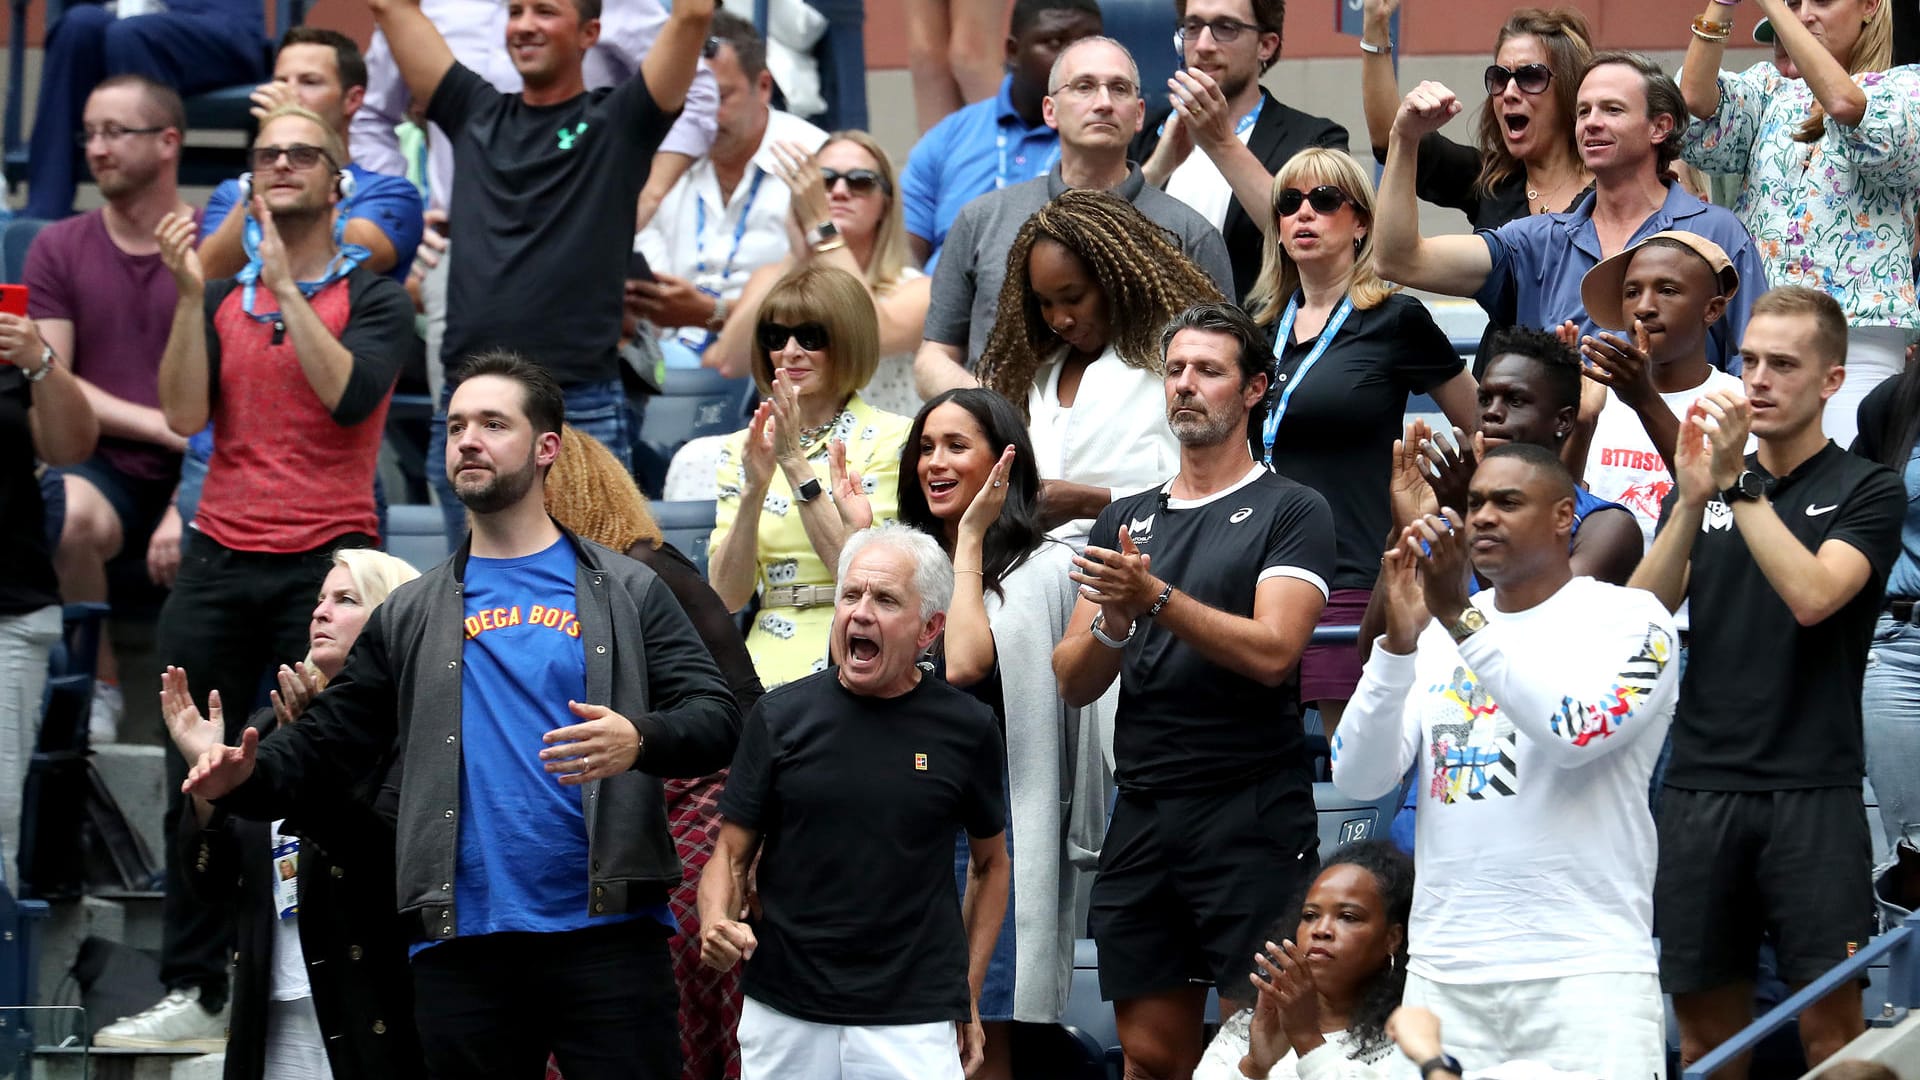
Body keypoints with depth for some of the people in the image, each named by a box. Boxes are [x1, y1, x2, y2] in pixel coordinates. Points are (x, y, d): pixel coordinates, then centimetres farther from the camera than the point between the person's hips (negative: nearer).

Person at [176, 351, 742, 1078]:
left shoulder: (626, 593, 9)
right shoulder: (412, 616, 17)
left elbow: (718, 718, 0)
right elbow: (326, 743, 14)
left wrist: (640, 741, -21)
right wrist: (244, 776, -7)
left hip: (607, 935, -3)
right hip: (463, 945, 3)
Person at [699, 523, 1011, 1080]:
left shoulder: (966, 729, 1)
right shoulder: (781, 716, 1)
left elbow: (990, 862, 14)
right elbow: (732, 855, 6)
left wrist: (968, 993, 9)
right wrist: (717, 926, -15)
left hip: (911, 1025, -1)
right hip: (782, 1018, 1)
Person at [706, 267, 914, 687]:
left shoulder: (891, 439, 1)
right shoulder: (743, 448, 13)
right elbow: (727, 595, 5)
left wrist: (796, 463, -12)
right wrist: (754, 487, -9)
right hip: (766, 659, 3)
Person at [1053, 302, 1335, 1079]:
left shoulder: (1291, 512, 1)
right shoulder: (1125, 520, 16)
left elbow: (1271, 652, -13)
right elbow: (1074, 683, 10)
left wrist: (1156, 598, -22)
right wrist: (1112, 625, -11)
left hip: (1251, 815, -5)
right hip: (1142, 819, 5)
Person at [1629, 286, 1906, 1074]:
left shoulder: (1865, 491, 3)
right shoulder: (1701, 484, 15)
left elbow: (1812, 595, -15)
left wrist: (1738, 485, -17)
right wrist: (1693, 500, -12)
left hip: (1813, 792, -4)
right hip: (1702, 786, 4)